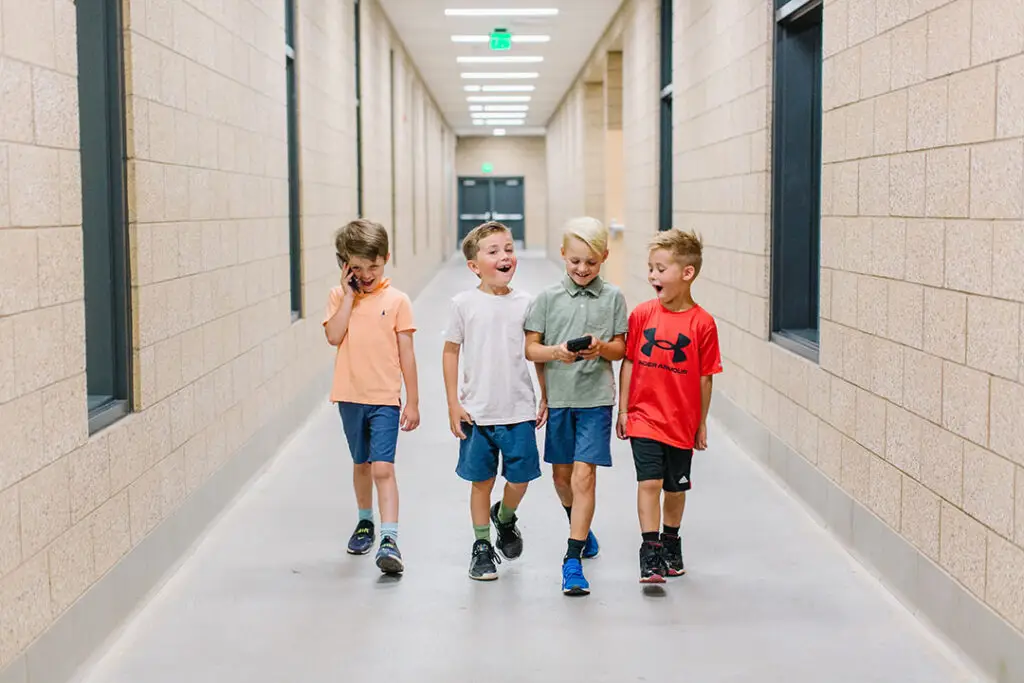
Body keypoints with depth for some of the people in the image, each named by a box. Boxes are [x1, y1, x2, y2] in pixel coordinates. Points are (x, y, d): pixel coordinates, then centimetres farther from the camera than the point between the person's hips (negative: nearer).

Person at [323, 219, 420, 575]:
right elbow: (333, 336, -14)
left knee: (383, 468, -13)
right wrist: (349, 294, -13)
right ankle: (365, 522, 39)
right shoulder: (339, 296, 2)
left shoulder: (397, 300, -4)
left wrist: (412, 402, -1)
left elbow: (406, 353, -1)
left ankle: (390, 540, -17)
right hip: (350, 397, 3)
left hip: (385, 398, -3)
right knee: (361, 463, 19)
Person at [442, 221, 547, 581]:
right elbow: (451, 351, 2)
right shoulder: (464, 303, -4)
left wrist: (547, 398, 8)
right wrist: (454, 405, -1)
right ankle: (482, 546, 23)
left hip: (519, 410, 1)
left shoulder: (525, 303, 1)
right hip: (476, 412, -1)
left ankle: (505, 517, 37)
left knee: (519, 480, 5)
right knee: (481, 481, 7)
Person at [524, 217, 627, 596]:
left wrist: (601, 347, -19)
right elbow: (530, 348, 0)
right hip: (558, 397, 3)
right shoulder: (549, 297, 1)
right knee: (561, 474, 16)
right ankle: (582, 528, 44)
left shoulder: (613, 297, 0)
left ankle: (573, 561, -8)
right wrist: (556, 352, -20)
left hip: (595, 397, -2)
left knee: (583, 475, -10)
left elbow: (621, 349, 3)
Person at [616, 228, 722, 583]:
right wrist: (623, 410, 3)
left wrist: (701, 423, 3)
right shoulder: (642, 314, -4)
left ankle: (671, 542, 35)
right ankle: (650, 552, -2)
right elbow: (628, 363, 3)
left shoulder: (702, 323, -9)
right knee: (649, 482, -9)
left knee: (676, 487, 14)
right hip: (644, 417, 0)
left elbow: (705, 377, -3)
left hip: (681, 422, 0)